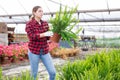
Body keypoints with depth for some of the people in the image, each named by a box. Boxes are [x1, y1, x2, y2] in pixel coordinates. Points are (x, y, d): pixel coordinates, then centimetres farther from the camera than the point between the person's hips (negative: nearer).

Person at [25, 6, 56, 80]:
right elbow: (31, 37, -21)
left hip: (44, 51, 4)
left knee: (53, 72, -2)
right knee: (34, 74, 4)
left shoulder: (45, 23, 7)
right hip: (34, 51, -4)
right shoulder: (29, 24, -8)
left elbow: (47, 37, 7)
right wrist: (44, 34, -32)